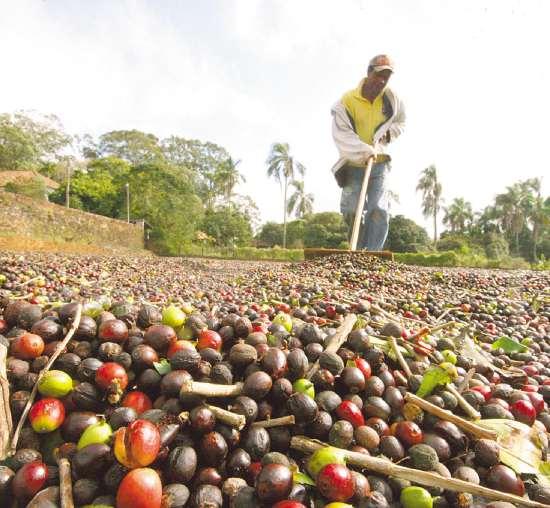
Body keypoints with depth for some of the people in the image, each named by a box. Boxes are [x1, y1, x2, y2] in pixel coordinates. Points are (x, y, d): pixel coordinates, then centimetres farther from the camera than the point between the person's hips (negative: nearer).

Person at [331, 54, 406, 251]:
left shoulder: (391, 99, 0)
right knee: (352, 210, -5)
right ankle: (360, 250, 17)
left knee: (379, 211, -10)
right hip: (353, 166, -2)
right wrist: (364, 151, -39)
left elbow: (400, 122, 18)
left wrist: (387, 133, -4)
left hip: (378, 164, 3)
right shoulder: (347, 101, -13)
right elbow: (342, 134, -24)